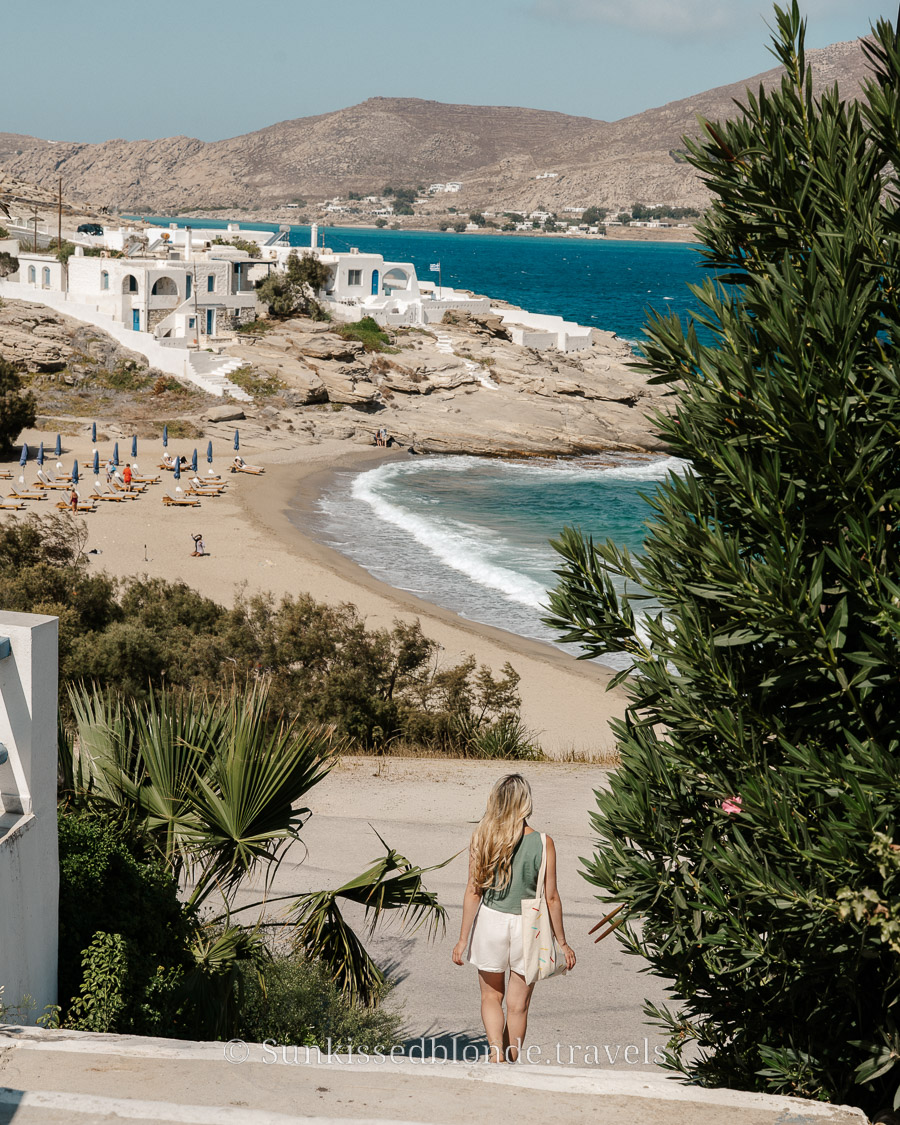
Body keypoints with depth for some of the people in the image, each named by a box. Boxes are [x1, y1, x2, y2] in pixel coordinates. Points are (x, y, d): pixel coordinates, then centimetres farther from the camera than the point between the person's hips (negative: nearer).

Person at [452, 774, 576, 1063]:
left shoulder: (482, 838, -9)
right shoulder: (542, 844, -11)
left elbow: (473, 891, -7)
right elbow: (551, 898, -7)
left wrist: (463, 939, 1)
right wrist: (562, 942, 4)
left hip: (490, 921, 1)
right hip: (527, 926, -1)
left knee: (491, 996, 19)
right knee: (518, 1005, 13)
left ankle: (497, 1051, -1)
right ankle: (510, 1064, 23)